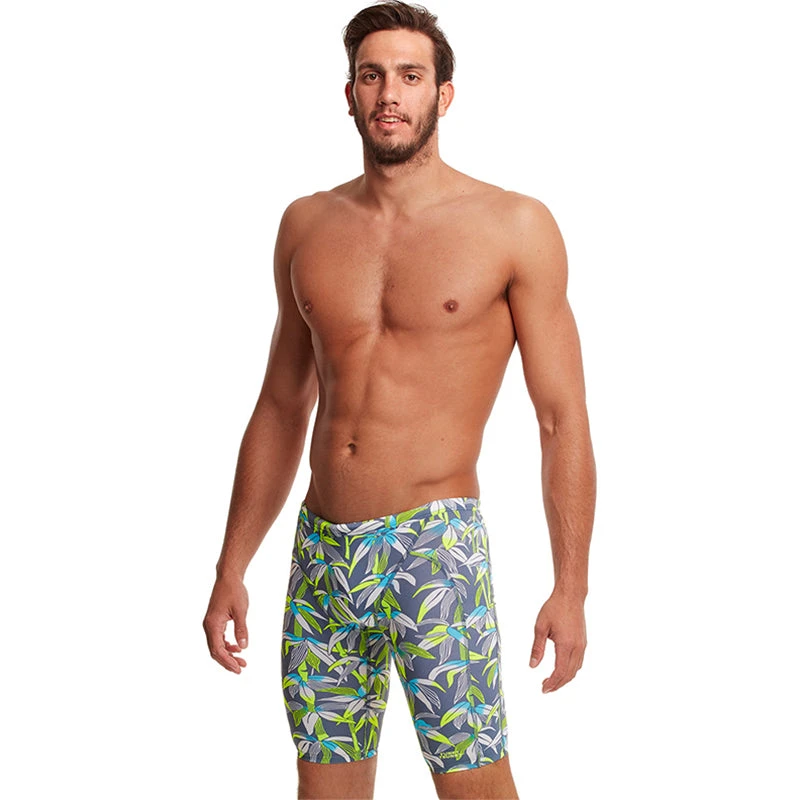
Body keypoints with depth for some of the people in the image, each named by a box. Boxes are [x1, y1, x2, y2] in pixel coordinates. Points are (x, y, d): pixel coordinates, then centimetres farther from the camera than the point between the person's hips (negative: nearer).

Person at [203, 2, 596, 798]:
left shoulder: (514, 227, -2)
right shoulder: (308, 225, 9)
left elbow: (562, 417, -2)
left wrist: (570, 588, -6)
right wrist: (232, 568, 14)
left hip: (437, 548, -4)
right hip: (321, 551, 4)